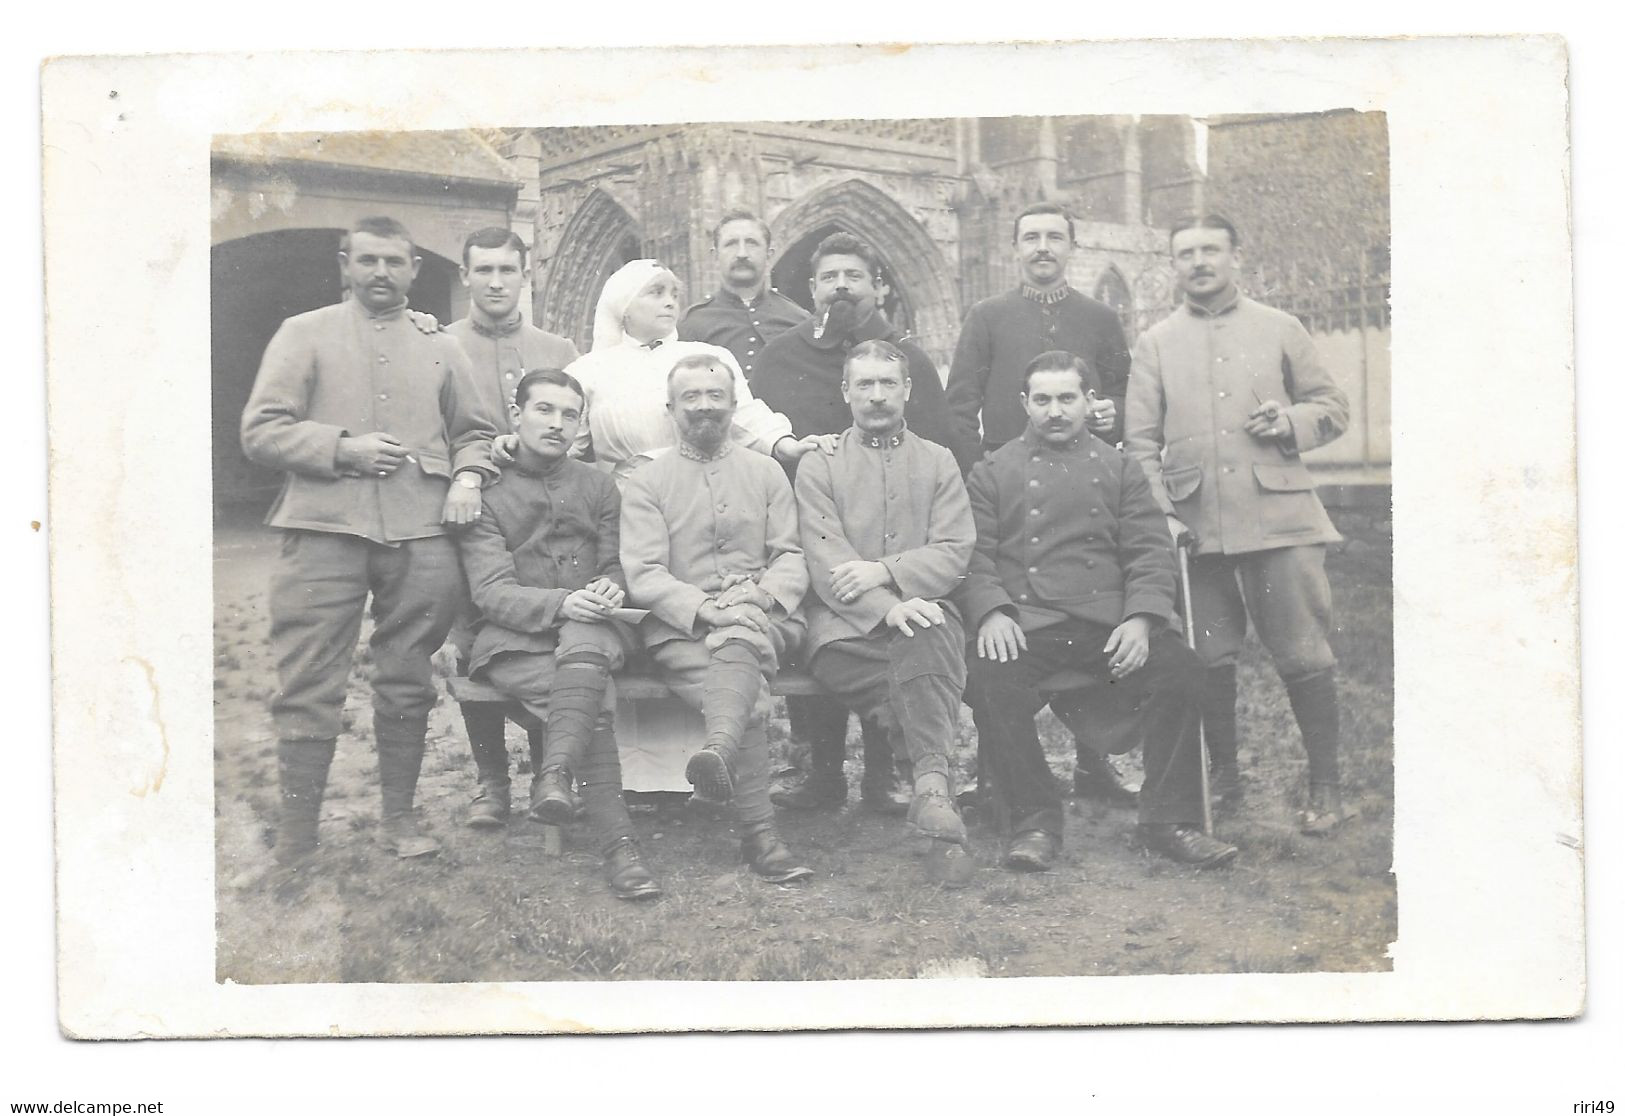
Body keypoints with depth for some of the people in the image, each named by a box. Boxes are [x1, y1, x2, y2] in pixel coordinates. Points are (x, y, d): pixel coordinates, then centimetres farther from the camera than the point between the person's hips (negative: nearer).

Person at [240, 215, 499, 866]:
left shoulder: (439, 347, 19)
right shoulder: (304, 334, 9)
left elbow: (474, 431, 26)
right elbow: (261, 429, 2)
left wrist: (468, 476, 4)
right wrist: (342, 450, -11)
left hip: (420, 536, 3)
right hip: (324, 531, -3)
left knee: (407, 683, 8)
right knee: (309, 686, -5)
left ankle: (399, 819, 20)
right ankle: (295, 842, 2)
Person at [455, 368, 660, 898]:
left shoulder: (597, 486, 19)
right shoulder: (487, 494, 6)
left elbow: (615, 567, 18)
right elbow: (491, 591, -5)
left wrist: (609, 590, -9)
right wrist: (560, 603, -23)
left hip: (587, 627, 2)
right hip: (512, 639, -2)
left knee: (586, 642, -38)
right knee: (594, 699, -33)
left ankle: (555, 775, -49)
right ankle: (617, 844, -37)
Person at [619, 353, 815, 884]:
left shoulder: (766, 473, 20)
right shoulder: (645, 483, 12)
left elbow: (790, 557, 12)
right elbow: (643, 575, 0)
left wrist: (764, 596, -11)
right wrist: (702, 607, -17)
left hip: (763, 619, 1)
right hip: (679, 628, -1)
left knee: (739, 637, -38)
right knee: (749, 697, -32)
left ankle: (720, 750, -64)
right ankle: (758, 834, -38)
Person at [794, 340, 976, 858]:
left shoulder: (938, 462, 19)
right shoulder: (818, 464, 14)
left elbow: (955, 553, 5)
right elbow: (826, 558, -2)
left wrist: (884, 572, -14)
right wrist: (886, 607, -20)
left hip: (921, 607, 0)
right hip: (843, 623, 0)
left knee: (924, 646, -38)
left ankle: (930, 780, -46)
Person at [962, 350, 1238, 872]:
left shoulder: (1119, 469, 19)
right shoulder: (992, 472, 15)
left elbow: (1150, 551, 9)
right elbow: (975, 555, 5)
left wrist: (1141, 618, -9)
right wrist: (991, 612, -15)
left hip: (1109, 622, 1)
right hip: (1025, 624, -1)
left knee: (1180, 670, -24)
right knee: (991, 680, -32)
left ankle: (1168, 819, -14)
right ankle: (1036, 820, -17)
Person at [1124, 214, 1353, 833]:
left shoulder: (1281, 329, 12)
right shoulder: (1156, 343, 12)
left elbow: (1333, 406, 16)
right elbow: (1140, 440, 8)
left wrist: (1292, 421, -5)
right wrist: (1159, 513, -4)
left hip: (1279, 519, -1)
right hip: (1196, 526, 1)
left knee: (1303, 656, -3)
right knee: (1209, 657, 6)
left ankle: (1325, 787, 6)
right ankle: (1223, 776, 22)